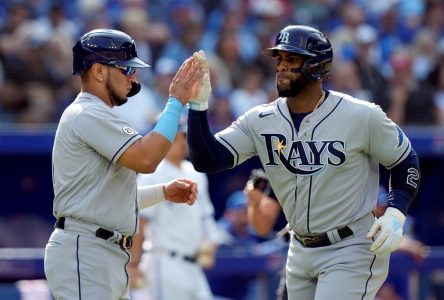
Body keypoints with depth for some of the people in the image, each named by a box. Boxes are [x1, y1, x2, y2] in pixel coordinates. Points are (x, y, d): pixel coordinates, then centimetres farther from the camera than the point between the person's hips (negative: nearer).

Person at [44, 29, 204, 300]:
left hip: (110, 256, 11)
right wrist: (176, 101, -14)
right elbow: (146, 159, -22)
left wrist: (164, 192, 14)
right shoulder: (89, 115, -11)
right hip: (84, 253, -11)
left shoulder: (93, 116, 22)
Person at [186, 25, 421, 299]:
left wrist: (395, 215, -17)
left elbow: (406, 161, -2)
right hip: (301, 253, 6)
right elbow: (207, 160, -8)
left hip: (352, 251, -6)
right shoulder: (261, 121, -3)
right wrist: (199, 104, -21)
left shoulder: (361, 116, -14)